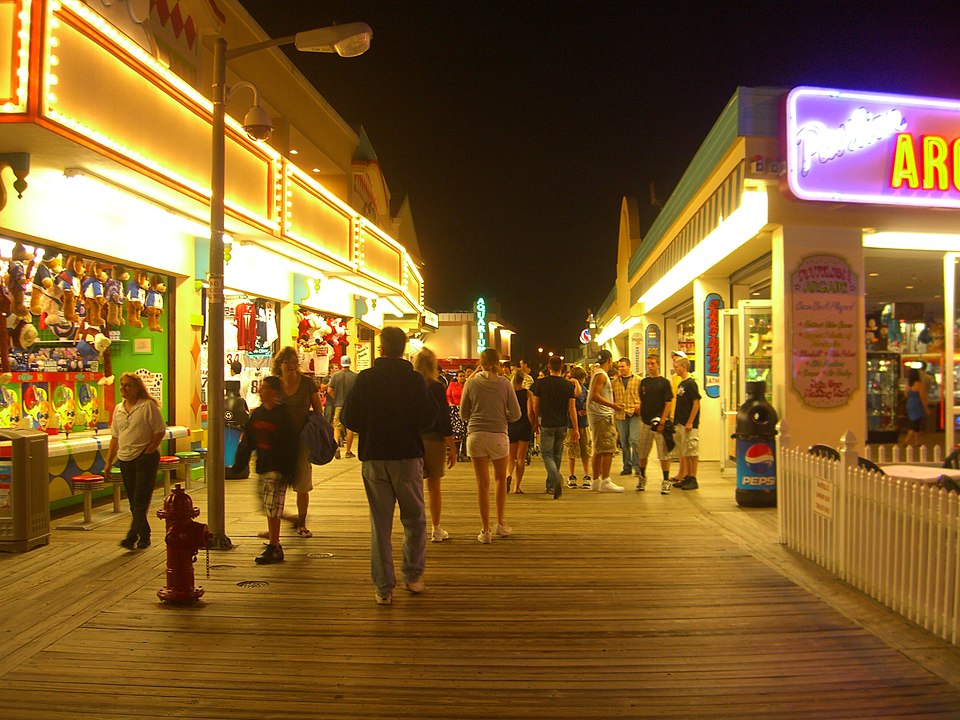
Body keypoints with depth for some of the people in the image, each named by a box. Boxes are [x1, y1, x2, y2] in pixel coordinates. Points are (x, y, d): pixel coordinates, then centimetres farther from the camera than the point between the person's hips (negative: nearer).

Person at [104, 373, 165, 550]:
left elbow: (160, 432, -8)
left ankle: (132, 537, -11)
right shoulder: (118, 409, 13)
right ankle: (144, 536, 20)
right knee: (133, 501, 10)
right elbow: (115, 437, 16)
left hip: (146, 457, -7)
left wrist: (147, 451, -12)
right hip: (125, 459, 7)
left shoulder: (148, 406, -6)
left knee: (141, 500, -8)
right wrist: (109, 462, 13)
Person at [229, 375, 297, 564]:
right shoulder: (257, 413, 8)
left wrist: (287, 471, -17)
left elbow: (289, 446, -14)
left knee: (272, 507, -7)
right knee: (269, 507, 15)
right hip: (262, 466, 7)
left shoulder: (282, 416, -13)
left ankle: (274, 549, -1)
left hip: (277, 468, -7)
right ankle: (274, 542, 28)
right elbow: (248, 440, 13)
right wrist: (238, 464, 10)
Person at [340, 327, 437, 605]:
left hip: (373, 459, 1)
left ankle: (384, 588, 9)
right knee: (414, 519, 16)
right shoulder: (414, 379, -6)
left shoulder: (365, 378, -4)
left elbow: (349, 419, -3)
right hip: (408, 457, -1)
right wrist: (434, 402, 11)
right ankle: (413, 576, 19)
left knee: (380, 524, 7)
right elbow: (427, 418, -8)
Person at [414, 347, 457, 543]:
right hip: (433, 440, -2)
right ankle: (436, 530, 18)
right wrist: (452, 448, -5)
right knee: (434, 486, 9)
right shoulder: (436, 387, -10)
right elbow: (444, 420, -11)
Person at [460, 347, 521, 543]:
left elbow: (463, 414, 6)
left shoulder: (471, 383, 0)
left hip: (476, 435, 0)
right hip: (499, 435, 0)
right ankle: (501, 523, 25)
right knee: (500, 479, 20)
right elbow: (515, 414, -1)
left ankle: (486, 531, 9)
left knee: (482, 484, 6)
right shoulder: (504, 383, -2)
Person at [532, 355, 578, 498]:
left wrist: (536, 421, 17)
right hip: (562, 425, 3)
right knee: (557, 455, 15)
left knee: (547, 454, 1)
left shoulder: (540, 383, -5)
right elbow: (572, 408, -4)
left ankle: (557, 478, -24)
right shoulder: (568, 385, -2)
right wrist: (575, 428, -1)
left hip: (547, 424, -3)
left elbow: (535, 405, 2)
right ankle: (551, 485, 23)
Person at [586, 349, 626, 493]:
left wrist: (612, 406, 20)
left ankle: (596, 481, 17)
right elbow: (595, 396, -22)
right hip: (602, 417, -11)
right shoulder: (601, 375, -12)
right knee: (608, 449, -10)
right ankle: (605, 482, -11)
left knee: (599, 450, 13)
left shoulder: (598, 374, 19)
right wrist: (612, 405, -24)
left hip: (598, 417, 11)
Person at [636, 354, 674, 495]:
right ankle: (642, 478, 26)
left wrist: (662, 422, -13)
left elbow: (668, 403, -7)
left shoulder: (664, 382, -3)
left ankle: (666, 481, 4)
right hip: (645, 422, 5)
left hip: (659, 423, -5)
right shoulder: (644, 382, 11)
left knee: (663, 453, -3)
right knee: (642, 453, 10)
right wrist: (640, 416, 7)